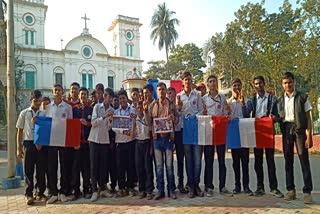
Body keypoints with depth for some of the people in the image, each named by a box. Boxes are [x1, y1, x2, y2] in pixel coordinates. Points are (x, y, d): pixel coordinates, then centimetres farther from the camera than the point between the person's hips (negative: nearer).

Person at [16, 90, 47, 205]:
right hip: (28, 143, 0)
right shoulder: (24, 113, 2)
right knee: (28, 170, 6)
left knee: (41, 170, 8)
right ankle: (29, 194, 18)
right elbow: (19, 131, 4)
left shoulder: (44, 114, 3)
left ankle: (41, 193, 21)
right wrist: (19, 148, 2)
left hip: (42, 144, 1)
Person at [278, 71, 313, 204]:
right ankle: (290, 190, 16)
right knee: (288, 160, 7)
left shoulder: (302, 97, 1)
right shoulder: (281, 100, 12)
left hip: (299, 129, -3)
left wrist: (309, 136, -8)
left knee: (304, 160, -5)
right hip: (286, 130, 4)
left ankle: (307, 192, 2)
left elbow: (308, 118, -1)